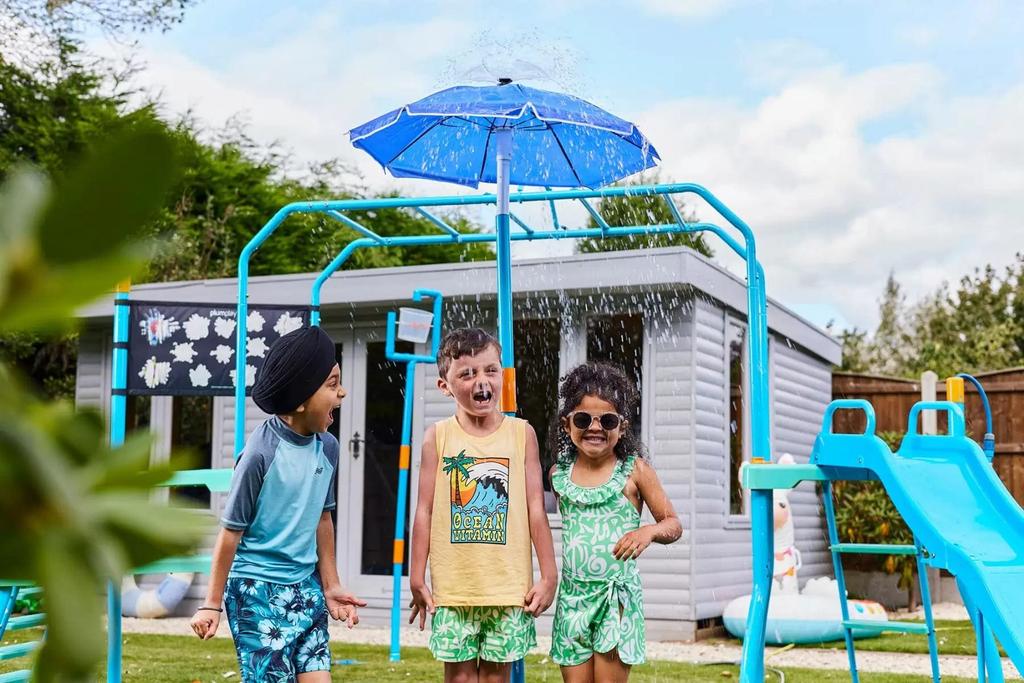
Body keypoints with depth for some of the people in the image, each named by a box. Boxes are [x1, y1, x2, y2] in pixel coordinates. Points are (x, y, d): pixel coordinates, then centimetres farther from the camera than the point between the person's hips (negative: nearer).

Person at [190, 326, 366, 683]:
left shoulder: (327, 446, 1)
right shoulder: (261, 453, -18)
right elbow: (231, 531, -10)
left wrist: (330, 586, 17)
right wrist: (212, 604, -5)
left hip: (305, 586, 6)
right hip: (257, 589, -6)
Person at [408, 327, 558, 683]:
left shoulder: (521, 433, 0)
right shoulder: (438, 436, -1)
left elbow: (536, 509, 1)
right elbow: (425, 511, 2)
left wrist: (549, 576, 0)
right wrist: (417, 578, 1)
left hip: (509, 585, 0)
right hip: (453, 586, 0)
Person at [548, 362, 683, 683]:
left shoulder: (634, 470, -5)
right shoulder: (559, 473, 4)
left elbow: (674, 525, 0)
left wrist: (650, 530, -21)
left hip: (617, 595, -3)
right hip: (572, 594, 3)